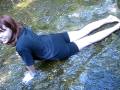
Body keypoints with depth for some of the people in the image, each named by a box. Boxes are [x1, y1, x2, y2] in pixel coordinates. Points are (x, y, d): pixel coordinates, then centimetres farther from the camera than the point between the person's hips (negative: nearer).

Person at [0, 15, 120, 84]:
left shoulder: (21, 46, -38)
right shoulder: (22, 28, -14)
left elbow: (30, 64, -21)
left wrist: (32, 74, -2)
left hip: (59, 51, -6)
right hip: (53, 38, 6)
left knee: (89, 39, 12)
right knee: (83, 31, 23)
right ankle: (108, 19, 39)